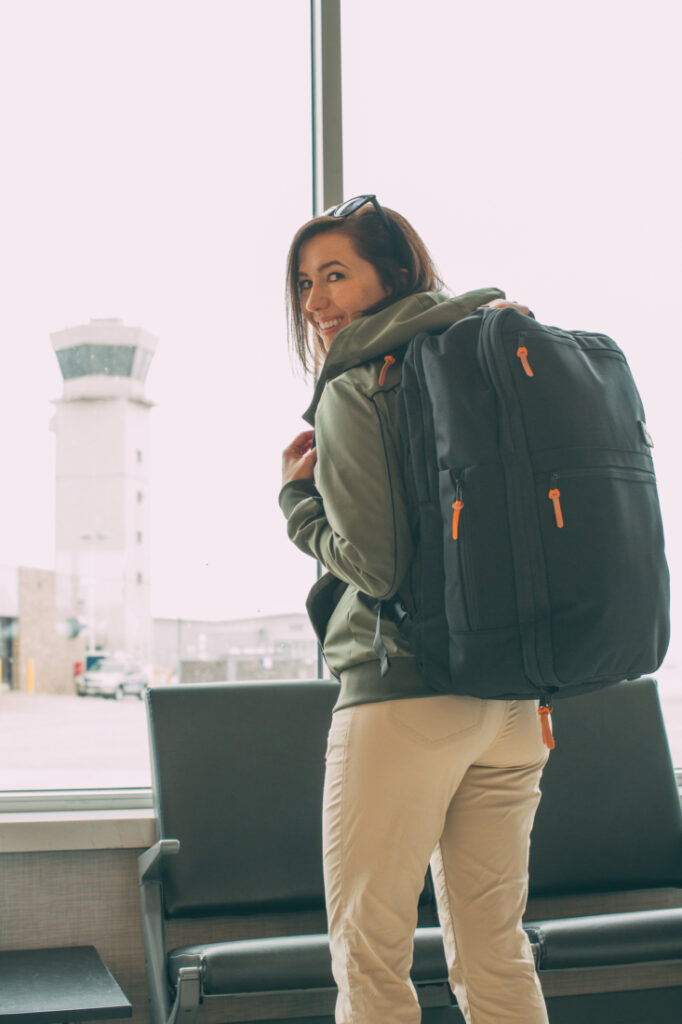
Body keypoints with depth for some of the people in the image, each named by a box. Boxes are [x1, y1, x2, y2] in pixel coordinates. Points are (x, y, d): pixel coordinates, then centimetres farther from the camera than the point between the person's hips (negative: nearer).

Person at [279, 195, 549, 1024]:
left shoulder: (352, 394, -7)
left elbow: (376, 561, -15)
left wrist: (296, 499, 0)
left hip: (402, 699, -7)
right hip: (514, 700, 7)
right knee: (495, 955, 14)